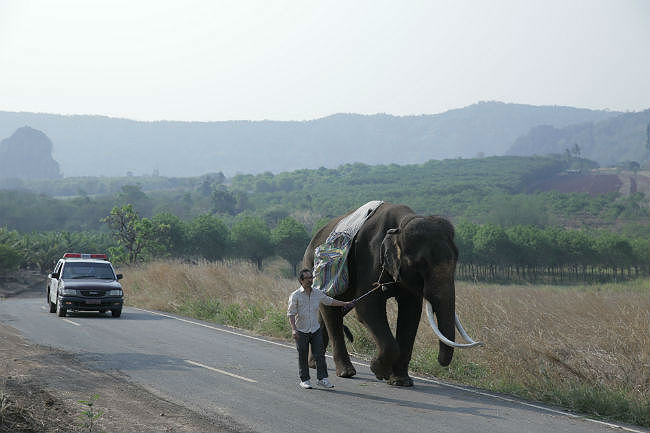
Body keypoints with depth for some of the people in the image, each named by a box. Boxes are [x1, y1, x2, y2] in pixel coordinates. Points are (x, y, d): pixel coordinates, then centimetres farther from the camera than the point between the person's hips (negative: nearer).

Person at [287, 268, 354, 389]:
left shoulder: (318, 293, 6)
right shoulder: (295, 296, -8)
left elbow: (330, 301, 23)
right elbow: (291, 313, -10)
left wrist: (345, 304, 27)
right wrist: (293, 329, -21)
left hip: (316, 330, 3)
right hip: (301, 331, -3)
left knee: (320, 354, -3)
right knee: (303, 356, 2)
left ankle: (322, 378, 0)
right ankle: (304, 380, 12)